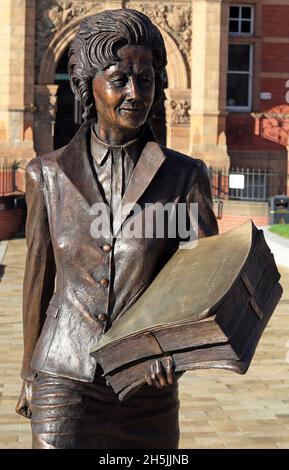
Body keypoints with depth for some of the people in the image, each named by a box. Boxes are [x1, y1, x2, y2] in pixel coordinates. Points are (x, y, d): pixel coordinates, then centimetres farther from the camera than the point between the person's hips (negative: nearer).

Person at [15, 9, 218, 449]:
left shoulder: (185, 176, -2)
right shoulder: (48, 174, 0)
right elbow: (38, 281, 8)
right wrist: (30, 376, 15)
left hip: (149, 386, 1)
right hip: (65, 386, -1)